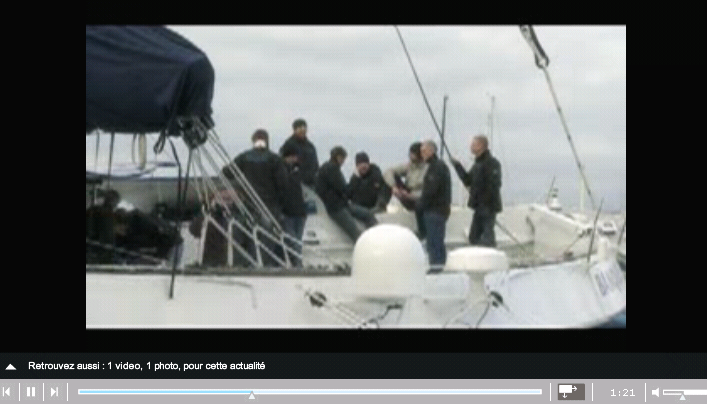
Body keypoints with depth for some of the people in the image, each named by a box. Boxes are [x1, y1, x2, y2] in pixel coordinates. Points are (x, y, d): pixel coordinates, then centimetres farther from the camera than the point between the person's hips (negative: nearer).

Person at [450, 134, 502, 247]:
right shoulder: (478, 163, 16)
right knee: (474, 237, 14)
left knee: (487, 238, -9)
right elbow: (468, 181, 22)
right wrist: (458, 166, 16)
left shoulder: (491, 163, -14)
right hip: (479, 207, 10)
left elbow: (494, 185, -20)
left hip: (488, 207, -10)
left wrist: (490, 205, -24)